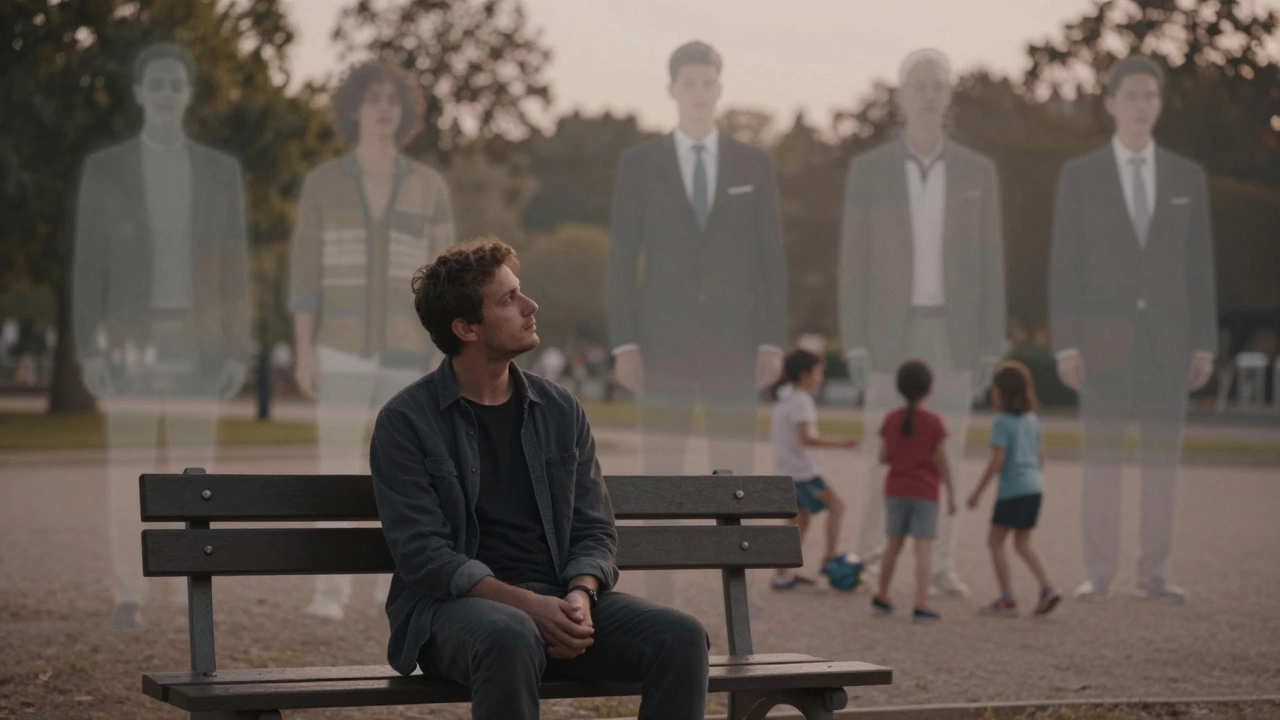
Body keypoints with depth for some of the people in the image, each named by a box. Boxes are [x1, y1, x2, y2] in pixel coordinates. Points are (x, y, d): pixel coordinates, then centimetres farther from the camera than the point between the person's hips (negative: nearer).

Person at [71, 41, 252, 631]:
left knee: (194, 470, 0)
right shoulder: (103, 168, 3)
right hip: (132, 339, -1)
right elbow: (88, 265, 1)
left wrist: (239, 352, -2)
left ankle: (193, 597, 7)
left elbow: (234, 267, 5)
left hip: (198, 341, 1)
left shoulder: (221, 170, 7)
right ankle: (129, 598, 4)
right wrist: (87, 350, -8)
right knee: (128, 471, -3)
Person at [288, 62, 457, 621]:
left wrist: (446, 356, -5)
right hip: (343, 346, -1)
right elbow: (305, 271, 0)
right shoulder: (322, 182, 0)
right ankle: (332, 589, -4)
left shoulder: (430, 186, 2)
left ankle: (392, 582, 18)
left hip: (408, 349, 1)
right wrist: (303, 350, -7)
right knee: (339, 466, -8)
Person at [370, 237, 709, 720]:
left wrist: (580, 594, -11)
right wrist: (526, 604, -22)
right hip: (455, 603, -5)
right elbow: (421, 552, -11)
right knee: (512, 637, -40)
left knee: (682, 637, -20)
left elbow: (595, 529, 12)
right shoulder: (406, 422, -3)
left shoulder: (560, 411, 12)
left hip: (559, 596, 5)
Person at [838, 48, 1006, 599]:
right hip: (892, 330, -1)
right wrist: (853, 345, -8)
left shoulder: (977, 171, 4)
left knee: (945, 452, 1)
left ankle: (940, 566, 8)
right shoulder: (868, 170, 0)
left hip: (953, 332, 1)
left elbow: (988, 262, 4)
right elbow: (854, 262, -1)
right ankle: (866, 552, 13)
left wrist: (991, 347, -2)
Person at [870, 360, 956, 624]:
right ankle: (921, 606, -10)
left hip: (896, 490, 4)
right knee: (924, 547, -4)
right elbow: (942, 461, -8)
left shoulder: (891, 420, -1)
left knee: (894, 543, 16)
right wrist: (951, 493, -2)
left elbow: (883, 456, 2)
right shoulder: (934, 423, -9)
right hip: (925, 493, -4)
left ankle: (881, 598, 26)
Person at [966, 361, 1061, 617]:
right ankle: (1047, 588, 1)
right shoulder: (1032, 420, 10)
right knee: (1022, 543, 16)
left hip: (1013, 489, -8)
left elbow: (996, 462, -17)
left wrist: (977, 491, -11)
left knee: (995, 541, 4)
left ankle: (1007, 600, 1)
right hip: (1034, 488, 8)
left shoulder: (1002, 423, -12)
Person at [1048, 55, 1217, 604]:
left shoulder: (1187, 177, 8)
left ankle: (1154, 574, 8)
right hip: (1104, 339, -2)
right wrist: (1065, 345, -9)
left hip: (1167, 340, 2)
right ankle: (1099, 574, 4)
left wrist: (1205, 344, 1)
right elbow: (1064, 266, -1)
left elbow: (1200, 266, 7)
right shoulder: (1079, 176, 1)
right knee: (1102, 455, -2)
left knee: (1163, 457, 2)